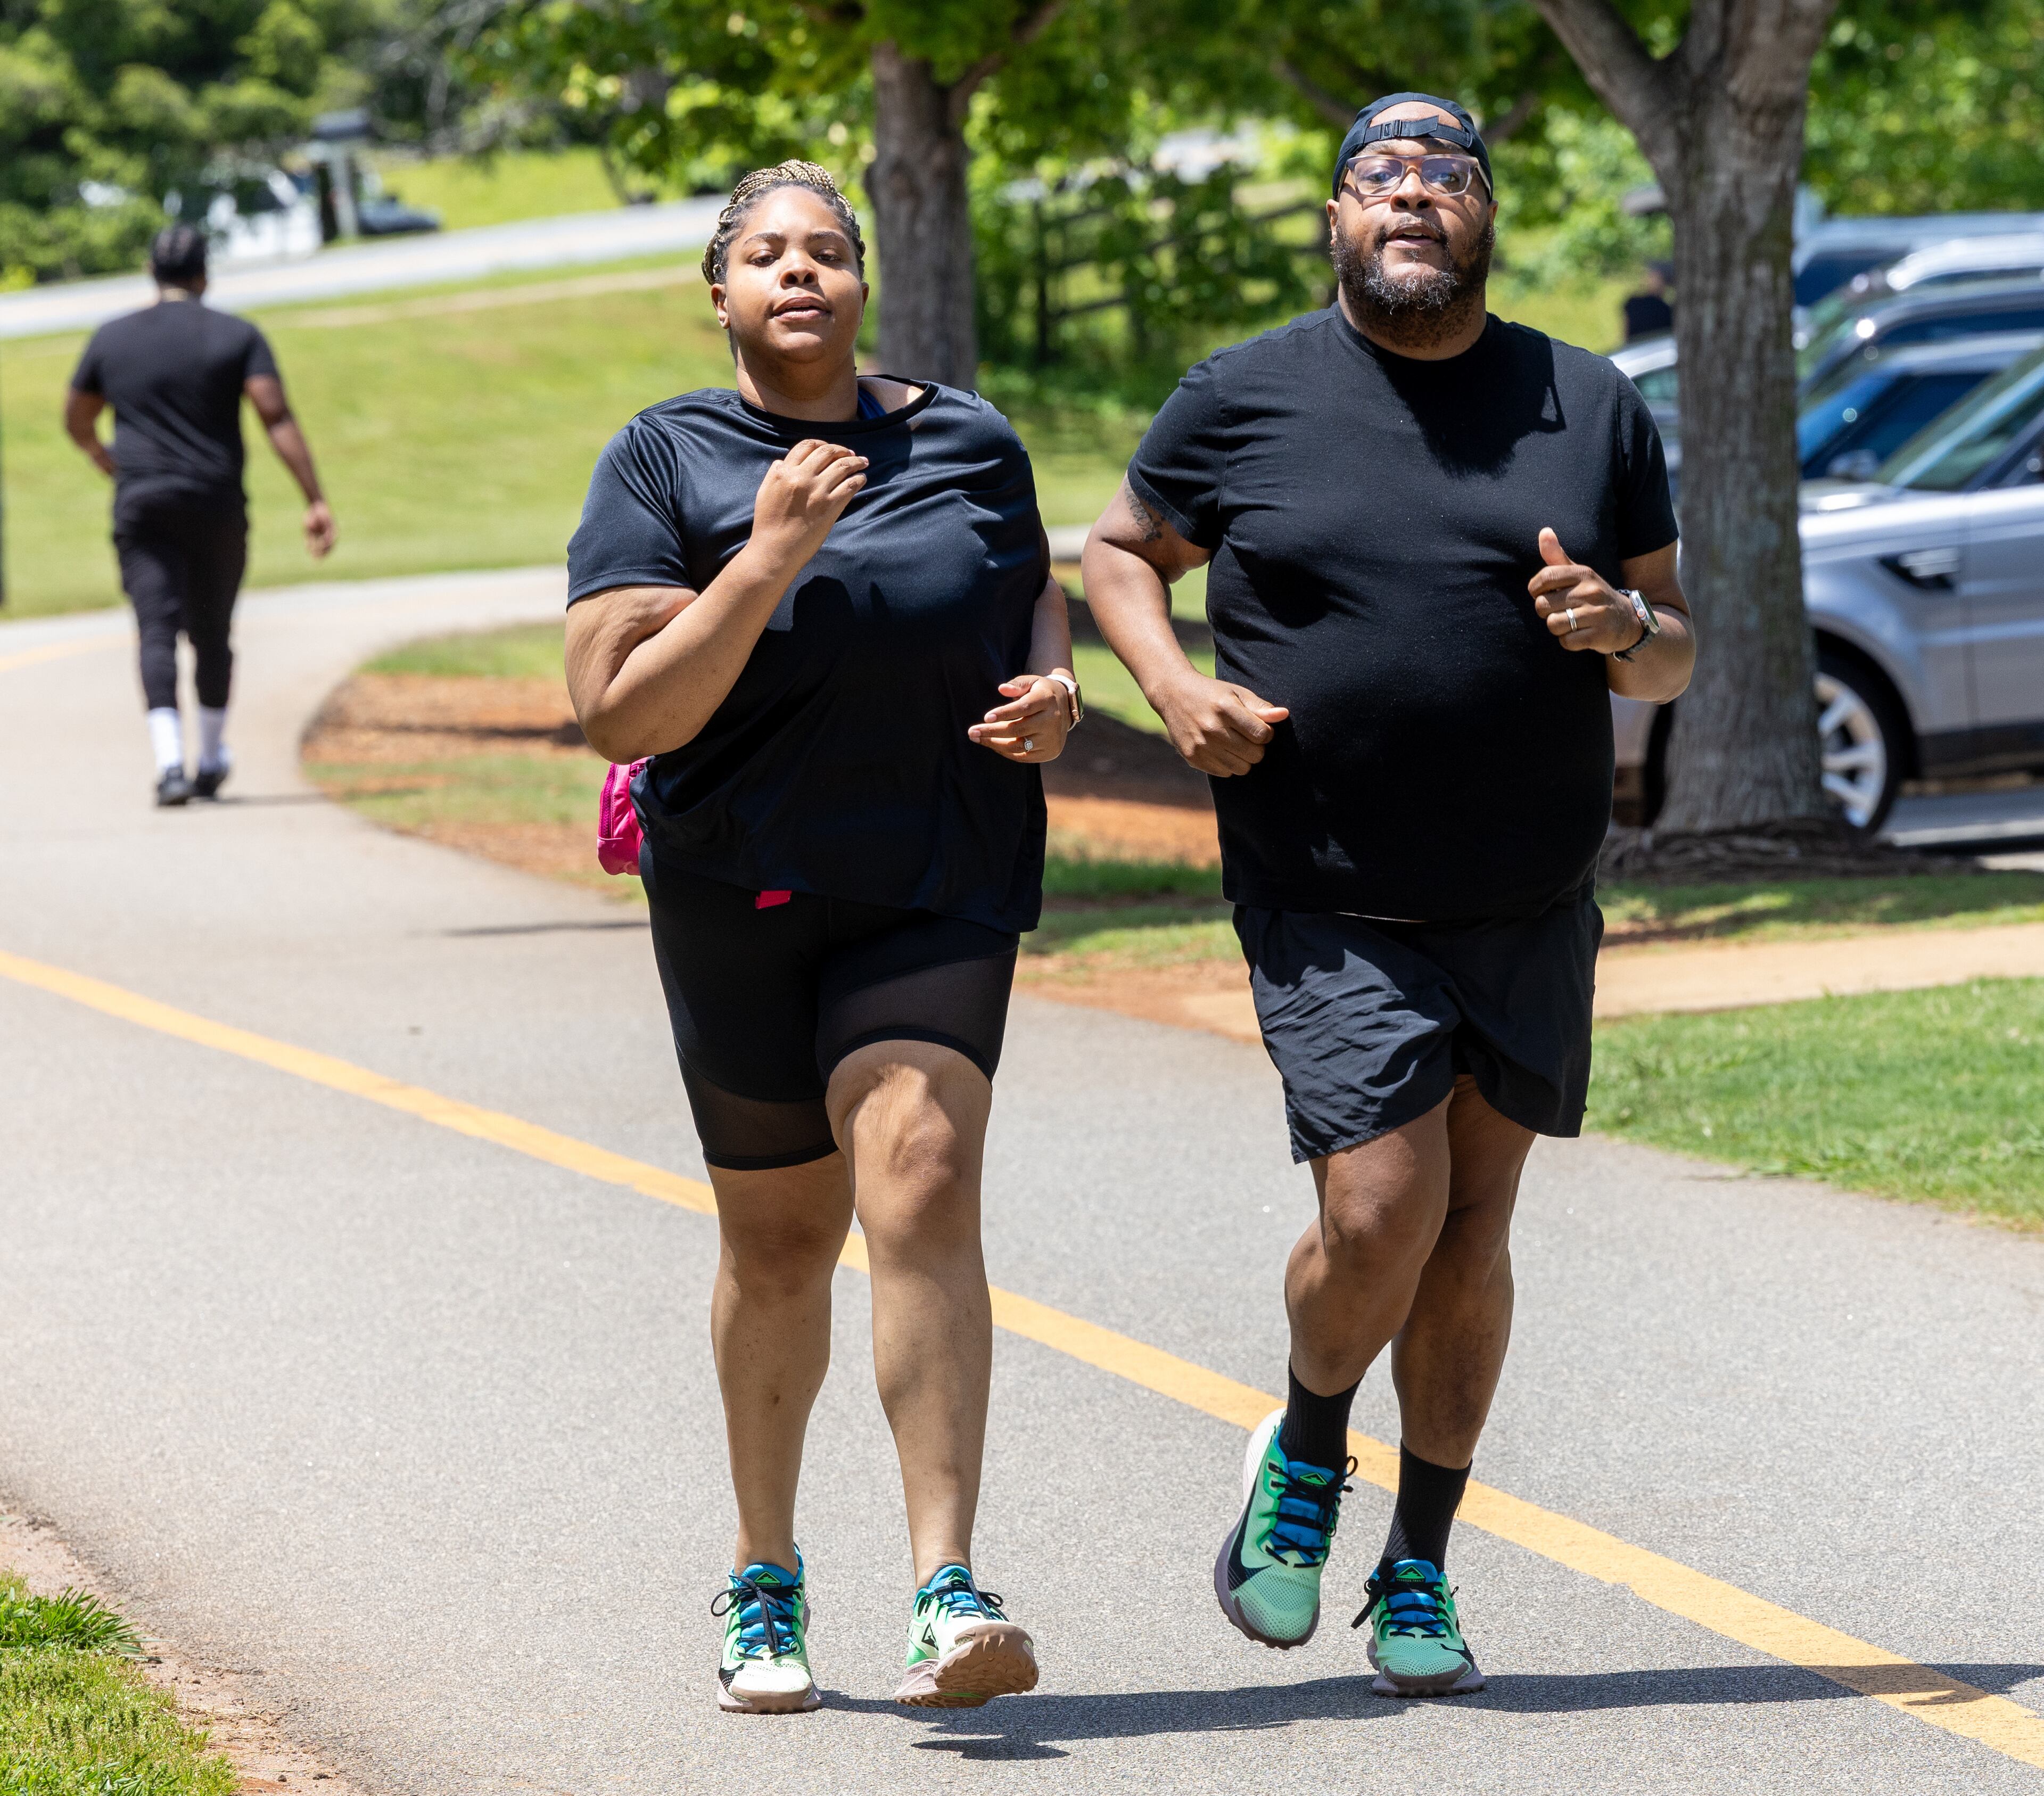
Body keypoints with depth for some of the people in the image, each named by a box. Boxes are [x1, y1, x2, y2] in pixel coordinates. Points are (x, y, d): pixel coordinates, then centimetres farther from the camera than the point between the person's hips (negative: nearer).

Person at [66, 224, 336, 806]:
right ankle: (212, 761, 27)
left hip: (142, 507, 0)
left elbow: (76, 420, 17)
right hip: (218, 507, 0)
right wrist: (315, 501, -13)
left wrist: (102, 457, 40)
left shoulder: (112, 338, 6)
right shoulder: (237, 337, 0)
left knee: (157, 632, -8)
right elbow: (277, 418, -11)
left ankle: (169, 759, -27)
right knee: (211, 634, 15)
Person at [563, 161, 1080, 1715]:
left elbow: (1035, 585, 24)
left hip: (942, 886, 0)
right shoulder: (664, 465, -5)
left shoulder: (968, 443, 4)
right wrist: (770, 560, -24)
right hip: (740, 900, 0)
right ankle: (766, 1582, 34)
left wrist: (1054, 683, 1)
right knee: (780, 1240, 11)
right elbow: (621, 714, -15)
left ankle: (948, 1594, -26)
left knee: (920, 1186, -20)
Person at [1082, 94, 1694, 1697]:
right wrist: (1175, 687, -6)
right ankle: (1306, 1449, 18)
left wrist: (1623, 627, -15)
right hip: (1331, 912, -3)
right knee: (1379, 1217, -14)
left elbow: (1674, 657, 9)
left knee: (1470, 1232, 7)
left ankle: (1417, 1576, 22)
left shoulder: (1592, 409, 5)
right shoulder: (1247, 400, 0)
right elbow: (1119, 554, 14)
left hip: (1531, 905, 3)